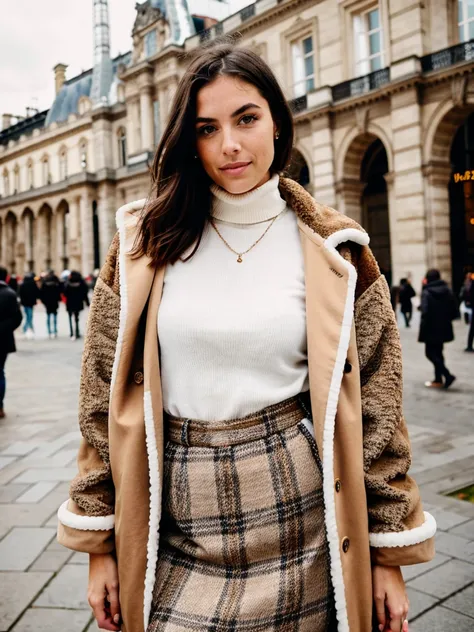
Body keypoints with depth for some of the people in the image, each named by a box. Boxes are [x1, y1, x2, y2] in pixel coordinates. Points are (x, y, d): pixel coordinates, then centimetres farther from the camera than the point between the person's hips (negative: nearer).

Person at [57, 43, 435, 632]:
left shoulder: (334, 253, -3)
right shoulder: (145, 241, -2)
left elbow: (375, 407, 0)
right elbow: (104, 394, 0)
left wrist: (389, 555, 1)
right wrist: (101, 544, 1)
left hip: (299, 516, 0)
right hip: (178, 531, 1)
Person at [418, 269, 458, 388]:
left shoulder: (426, 293, -14)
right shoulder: (448, 291, 3)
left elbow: (425, 312, -23)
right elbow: (455, 312, 3)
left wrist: (423, 328, -8)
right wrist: (445, 319, 16)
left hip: (431, 329, -6)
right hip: (444, 329, 6)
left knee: (430, 353, 3)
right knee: (438, 353, 16)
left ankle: (447, 375, -11)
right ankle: (438, 380, 19)